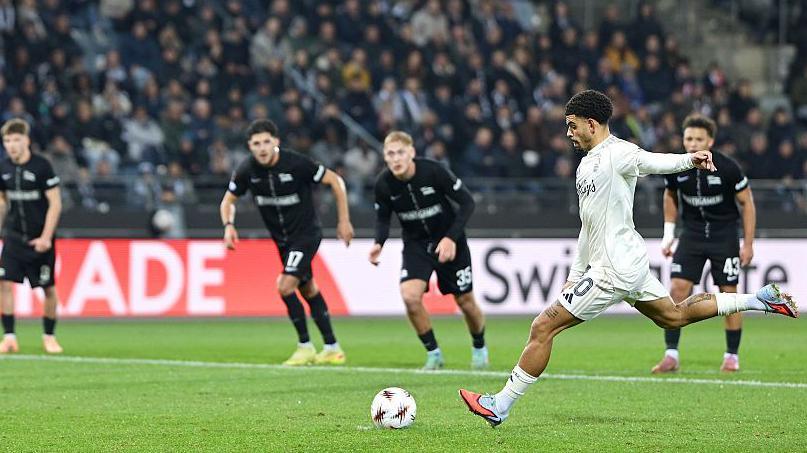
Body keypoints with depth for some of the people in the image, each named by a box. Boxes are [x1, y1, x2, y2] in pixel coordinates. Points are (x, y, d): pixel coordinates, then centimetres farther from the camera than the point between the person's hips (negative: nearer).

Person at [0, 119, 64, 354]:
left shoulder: (42, 166, -12)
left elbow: (55, 203, -11)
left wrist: (46, 237, -16)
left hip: (40, 239, -3)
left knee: (49, 288, 4)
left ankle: (49, 336, 21)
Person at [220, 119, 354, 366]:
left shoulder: (297, 163, -23)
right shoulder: (247, 170, -10)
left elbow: (335, 181, -12)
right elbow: (229, 200, 4)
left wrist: (344, 220, -11)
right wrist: (229, 225, -16)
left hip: (306, 233, -6)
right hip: (281, 238, 6)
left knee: (285, 286, -18)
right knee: (308, 290, 14)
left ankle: (305, 346, -3)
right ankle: (332, 348, 25)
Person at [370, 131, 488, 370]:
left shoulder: (434, 171, -25)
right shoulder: (384, 184, -16)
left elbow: (467, 202, -17)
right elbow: (383, 218, 1)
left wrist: (451, 238, -26)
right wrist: (378, 243, -19)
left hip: (449, 242, -2)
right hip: (415, 244, 2)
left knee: (465, 302, 5)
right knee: (410, 297, -21)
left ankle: (479, 348, 35)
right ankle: (433, 353, 0)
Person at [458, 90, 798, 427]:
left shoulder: (617, 153, -14)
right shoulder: (588, 163, 16)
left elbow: (654, 162, -34)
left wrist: (690, 159, -55)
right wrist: (576, 274, 26)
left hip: (615, 271, -11)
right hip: (629, 262, 11)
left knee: (543, 328, -9)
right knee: (674, 317, 24)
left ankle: (501, 406, -5)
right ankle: (760, 299, 28)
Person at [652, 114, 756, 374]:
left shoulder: (727, 168, -18)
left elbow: (747, 202, -6)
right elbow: (670, 196, 12)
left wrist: (748, 244, -8)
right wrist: (668, 233, 6)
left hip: (725, 234, -2)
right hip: (692, 233, 2)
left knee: (728, 294, -1)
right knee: (678, 289, -10)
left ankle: (732, 356, 14)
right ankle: (671, 356, -6)